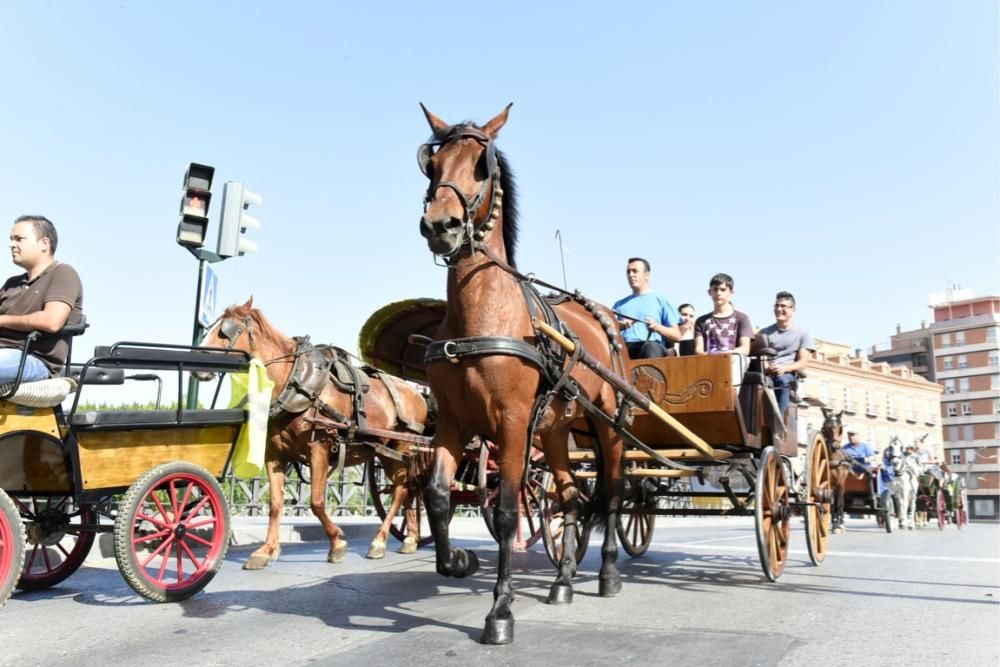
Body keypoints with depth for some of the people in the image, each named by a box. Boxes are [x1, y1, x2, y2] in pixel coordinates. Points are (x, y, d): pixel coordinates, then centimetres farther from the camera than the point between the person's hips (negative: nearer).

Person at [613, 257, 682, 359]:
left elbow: (677, 335, 9)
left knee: (651, 347, -40)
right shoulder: (620, 304, 27)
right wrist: (618, 327, -7)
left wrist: (657, 327, -9)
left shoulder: (660, 300, 17)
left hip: (653, 345, -2)